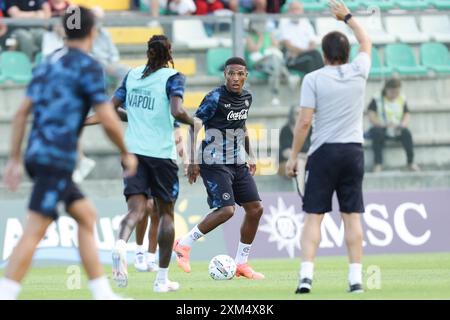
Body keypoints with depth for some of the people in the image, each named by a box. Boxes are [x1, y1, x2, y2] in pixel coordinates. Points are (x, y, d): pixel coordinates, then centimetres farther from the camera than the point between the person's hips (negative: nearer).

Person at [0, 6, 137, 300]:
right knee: (34, 231, -11)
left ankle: (103, 294, 18)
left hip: (38, 155, 9)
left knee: (86, 215, 16)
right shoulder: (87, 66, -8)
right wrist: (126, 153, 5)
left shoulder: (48, 64, 15)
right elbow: (108, 120, -11)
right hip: (56, 159, -9)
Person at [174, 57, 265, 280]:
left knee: (255, 208, 2)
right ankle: (183, 245, -3)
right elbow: (194, 126, -12)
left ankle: (241, 263, 13)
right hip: (215, 163, -8)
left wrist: (250, 156, 21)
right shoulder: (215, 98, -14)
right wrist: (193, 161, -16)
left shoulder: (246, 97, 9)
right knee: (226, 210, -19)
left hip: (238, 163, 8)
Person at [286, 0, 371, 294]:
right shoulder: (359, 72, 4)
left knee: (314, 216, -2)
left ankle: (307, 275, -13)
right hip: (353, 150, 3)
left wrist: (294, 156, -1)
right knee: (352, 217, 4)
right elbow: (367, 43, 25)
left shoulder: (313, 79, -5)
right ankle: (356, 278, 1)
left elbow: (304, 121, -8)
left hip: (324, 152, -2)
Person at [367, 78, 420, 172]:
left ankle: (410, 162, -21)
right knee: (377, 133, -37)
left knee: (406, 133, -29)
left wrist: (403, 124, -18)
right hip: (381, 128, -3)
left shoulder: (402, 100, 10)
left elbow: (406, 115, 6)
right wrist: (384, 124, -27)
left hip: (397, 130, 3)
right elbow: (371, 117, -11)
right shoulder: (377, 100, -2)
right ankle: (378, 164, -36)